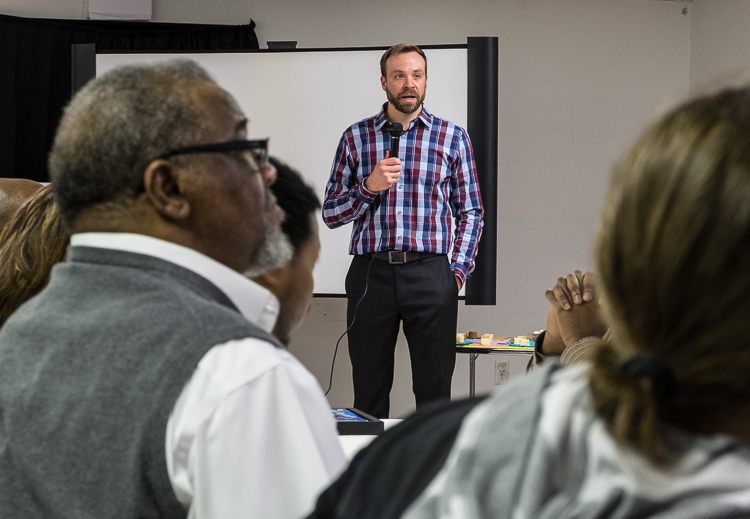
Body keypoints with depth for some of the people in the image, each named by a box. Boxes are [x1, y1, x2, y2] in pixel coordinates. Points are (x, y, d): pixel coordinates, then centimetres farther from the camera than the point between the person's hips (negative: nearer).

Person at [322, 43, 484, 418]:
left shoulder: (452, 137, 8)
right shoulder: (356, 137, 8)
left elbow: (470, 212, 9)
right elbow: (330, 213, 7)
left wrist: (457, 270, -2)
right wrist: (369, 186, -10)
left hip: (430, 272, 0)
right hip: (370, 272, 1)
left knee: (434, 393, 2)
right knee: (368, 394, 6)